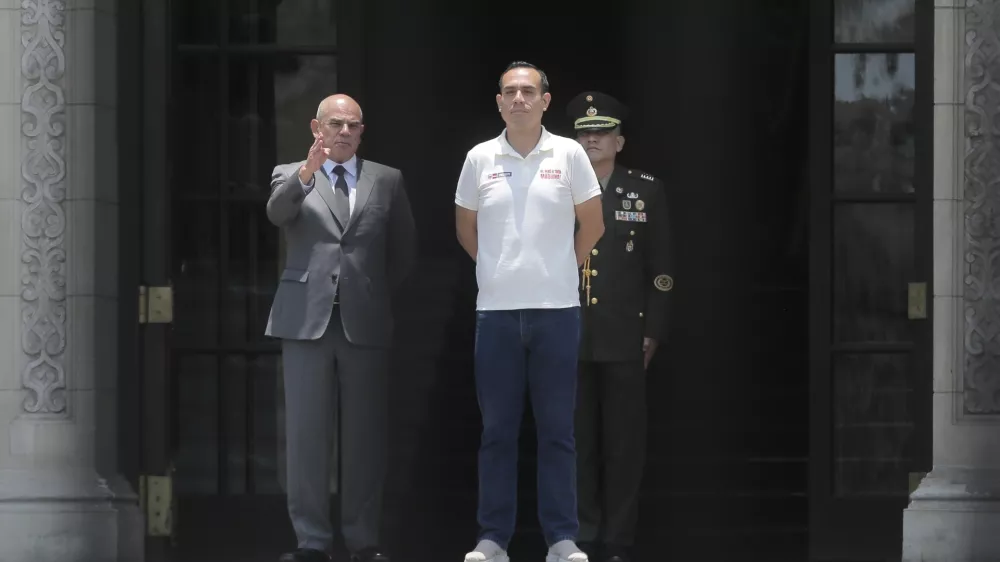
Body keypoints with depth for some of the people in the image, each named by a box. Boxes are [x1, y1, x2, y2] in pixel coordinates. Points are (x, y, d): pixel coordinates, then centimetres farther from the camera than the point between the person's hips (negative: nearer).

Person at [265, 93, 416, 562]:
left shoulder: (386, 181, 12)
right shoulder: (291, 175, 8)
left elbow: (403, 248, 18)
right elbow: (277, 212, -14)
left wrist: (378, 293, 11)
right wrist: (306, 171, -30)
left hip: (364, 323, 1)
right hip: (306, 318, -1)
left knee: (364, 434, 2)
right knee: (306, 433, -2)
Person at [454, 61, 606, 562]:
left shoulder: (568, 154, 0)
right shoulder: (480, 159, 4)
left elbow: (592, 223, 8)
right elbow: (465, 226, 15)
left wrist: (561, 268, 11)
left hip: (556, 309, -1)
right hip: (496, 310, 1)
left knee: (557, 428, 3)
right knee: (497, 428, 5)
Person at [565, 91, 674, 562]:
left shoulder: (648, 192, 5)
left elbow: (660, 270, 5)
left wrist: (652, 332, -1)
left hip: (624, 340, -1)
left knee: (624, 445, 1)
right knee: (576, 444, 3)